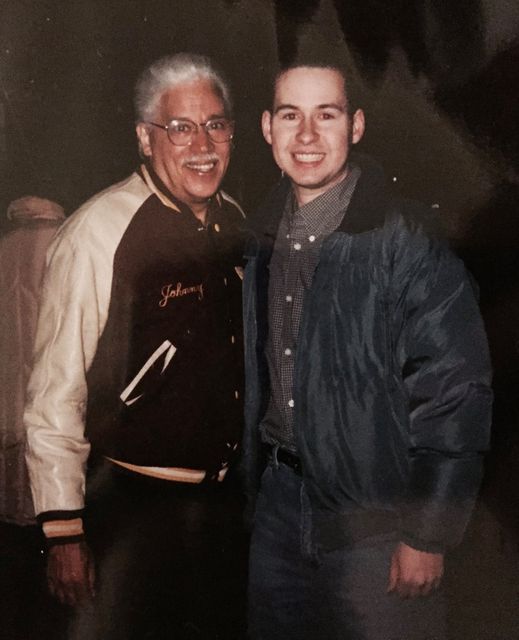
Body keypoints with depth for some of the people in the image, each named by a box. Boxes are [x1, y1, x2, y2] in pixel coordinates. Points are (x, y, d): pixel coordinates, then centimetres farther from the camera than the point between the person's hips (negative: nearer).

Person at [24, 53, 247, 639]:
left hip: (223, 496, 7)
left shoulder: (234, 221, 2)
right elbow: (55, 392, -18)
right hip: (132, 503, -6)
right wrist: (63, 530, -15)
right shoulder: (96, 234, -19)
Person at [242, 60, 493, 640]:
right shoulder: (261, 239, 4)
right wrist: (247, 493, 13)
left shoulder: (406, 241, -15)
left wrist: (428, 535, -14)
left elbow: (455, 392, -15)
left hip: (374, 524, -5)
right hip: (277, 504, 6)